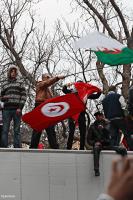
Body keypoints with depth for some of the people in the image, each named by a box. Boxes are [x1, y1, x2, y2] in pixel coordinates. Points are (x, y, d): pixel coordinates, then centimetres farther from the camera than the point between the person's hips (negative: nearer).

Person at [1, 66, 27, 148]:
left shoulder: (20, 82, 12)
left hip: (17, 109, -2)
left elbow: (23, 95, 3)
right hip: (7, 109, 2)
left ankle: (17, 148, -9)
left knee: (17, 130, -4)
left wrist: (20, 107, -9)